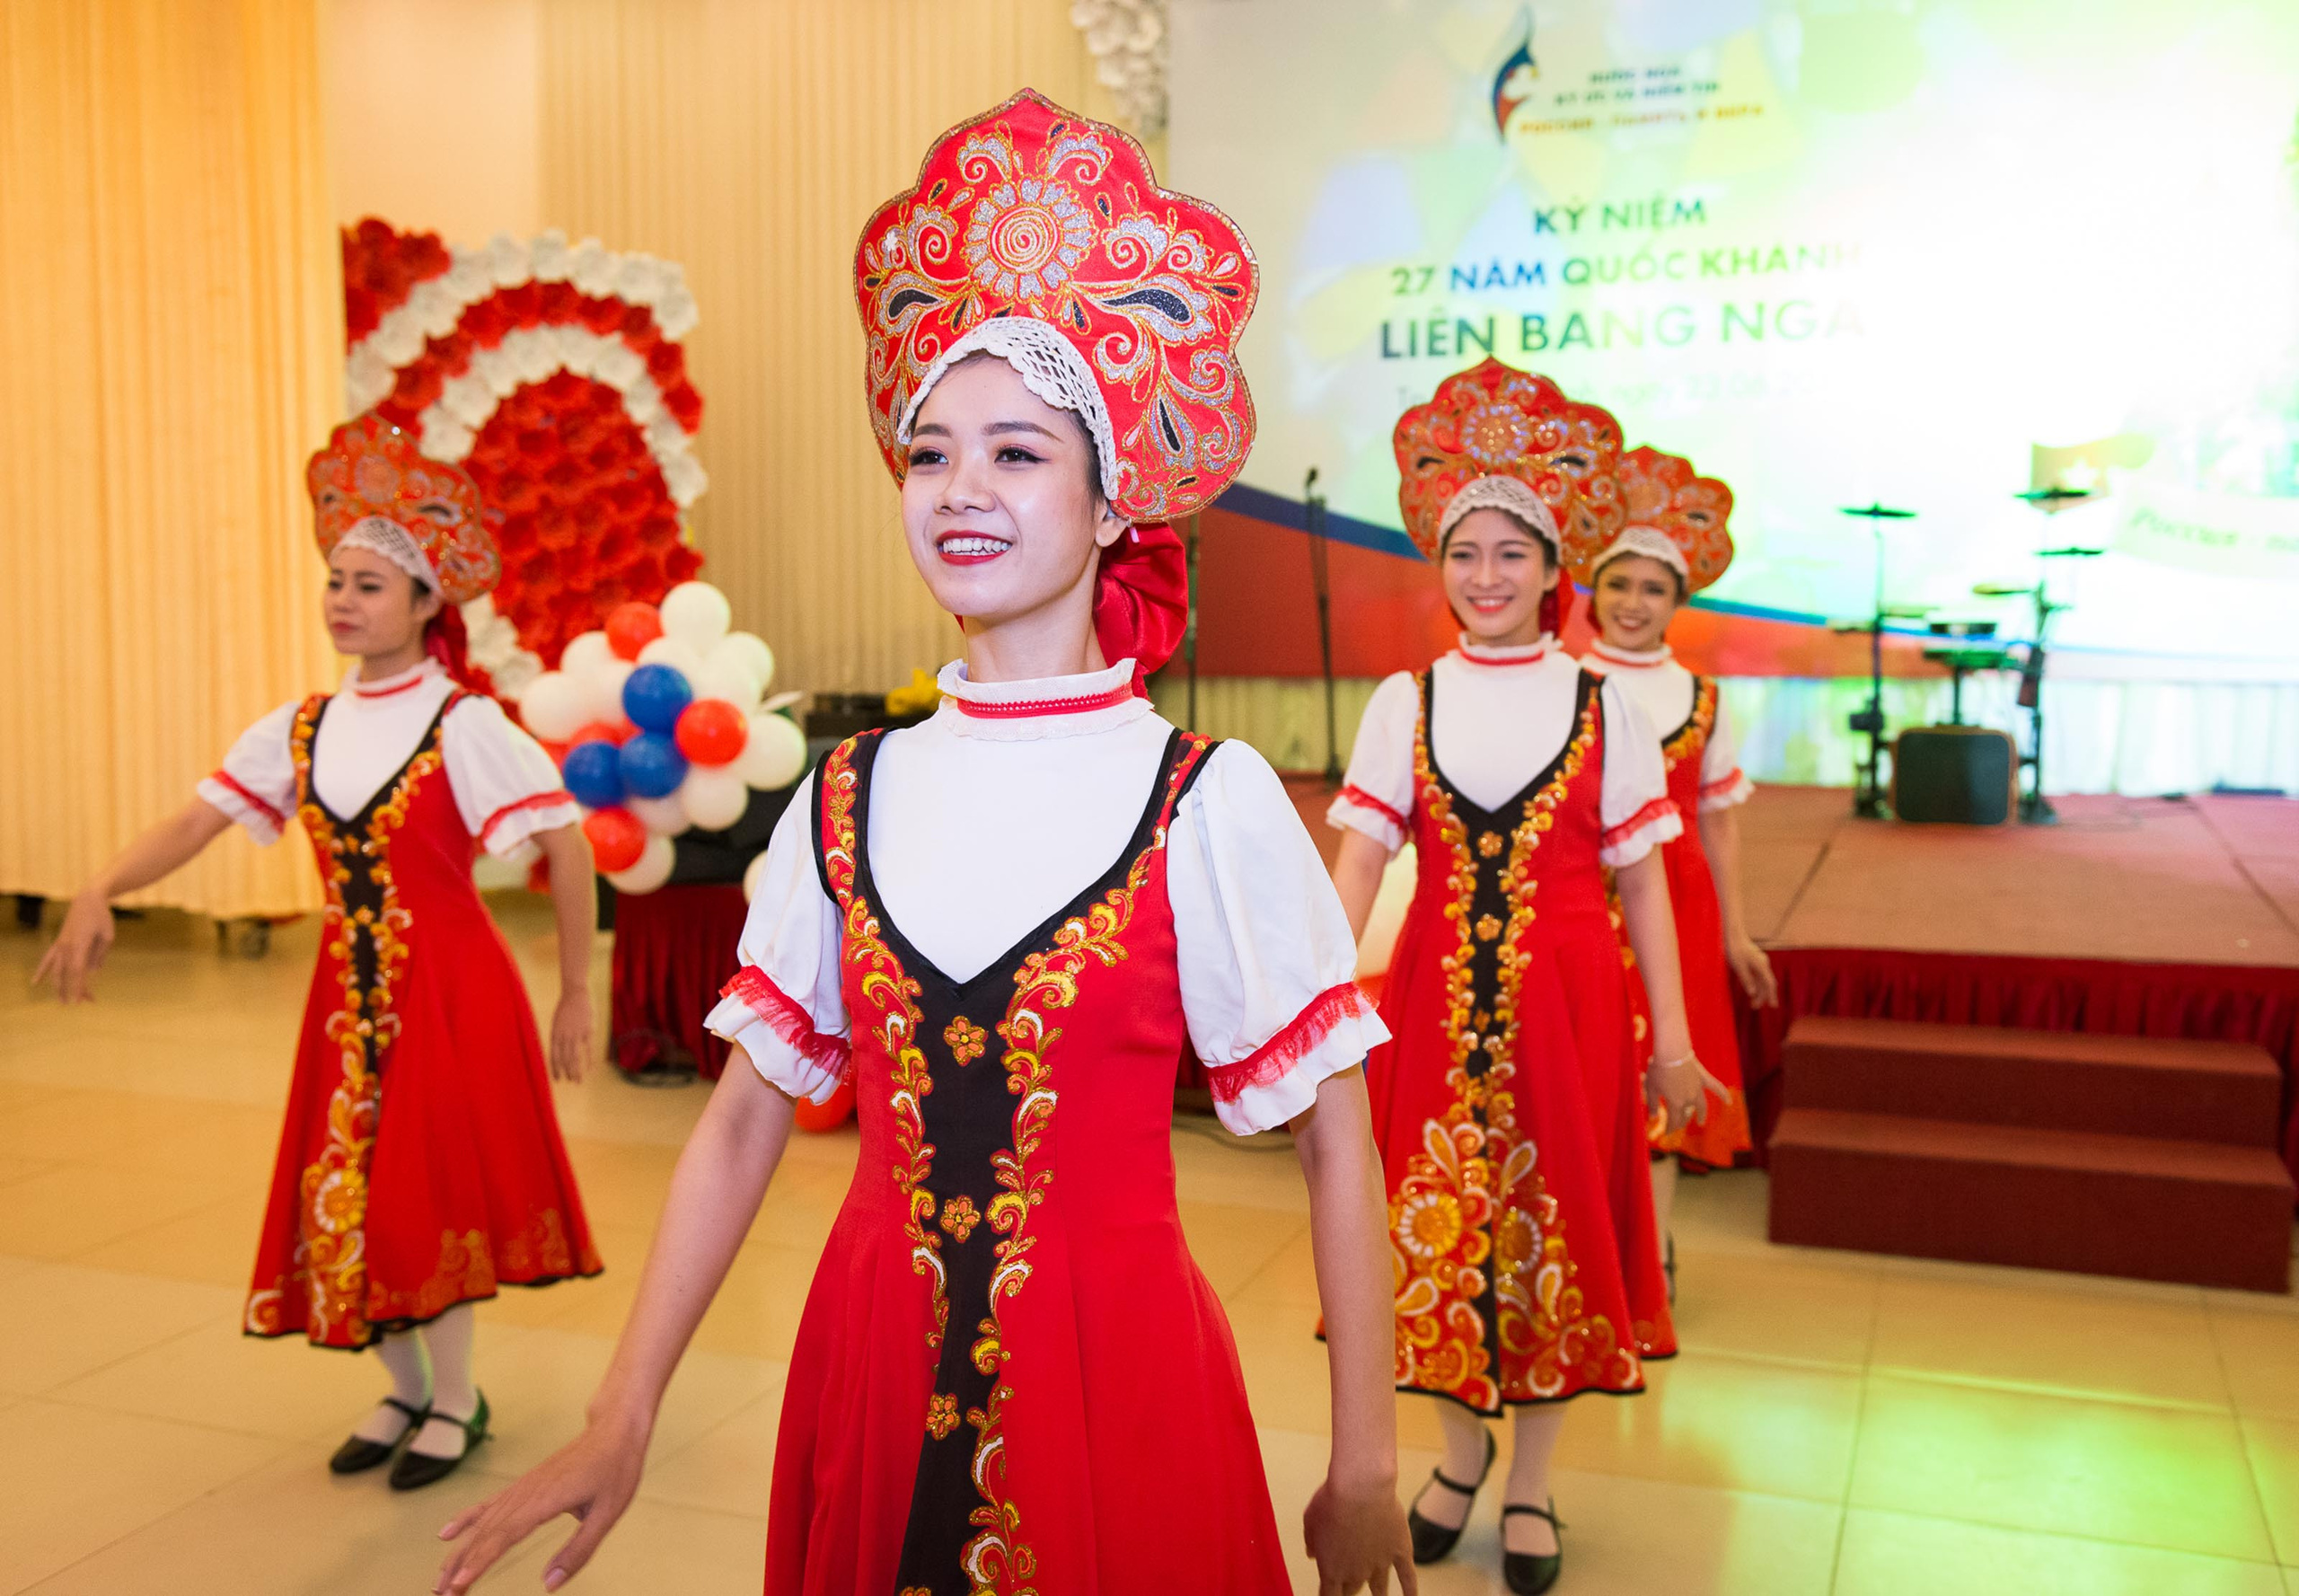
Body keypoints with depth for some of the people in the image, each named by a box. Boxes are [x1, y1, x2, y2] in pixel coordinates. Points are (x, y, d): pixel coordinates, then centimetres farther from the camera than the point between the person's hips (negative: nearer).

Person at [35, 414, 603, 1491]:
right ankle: (406, 1393, 30)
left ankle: (455, 1401, 21)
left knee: (429, 1193, -1)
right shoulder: (299, 729, 6)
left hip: (448, 987, -5)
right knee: (346, 1199, 9)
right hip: (348, 992, 5)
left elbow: (567, 846, -12)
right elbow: (197, 821, -3)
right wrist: (100, 893, -20)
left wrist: (575, 994, -11)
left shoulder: (463, 725, -10)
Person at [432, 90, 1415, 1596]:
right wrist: (622, 1422, 2)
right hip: (875, 1372, 4)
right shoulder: (850, 794, 0)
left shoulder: (1209, 803, -11)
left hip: (1115, 1370, -3)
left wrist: (1366, 1466, -6)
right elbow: (744, 1120, 4)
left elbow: (1337, 1143, -6)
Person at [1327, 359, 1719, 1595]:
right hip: (1437, 994, 1)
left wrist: (1671, 1034, -1)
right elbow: (1358, 857, -6)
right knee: (1441, 1219, 9)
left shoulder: (1602, 706, 1)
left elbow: (1640, 877, 2)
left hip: (1568, 994, -1)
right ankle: (1460, 1448, 33)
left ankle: (1531, 1482, 27)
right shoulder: (1406, 702, 3)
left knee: (1554, 1222, 7)